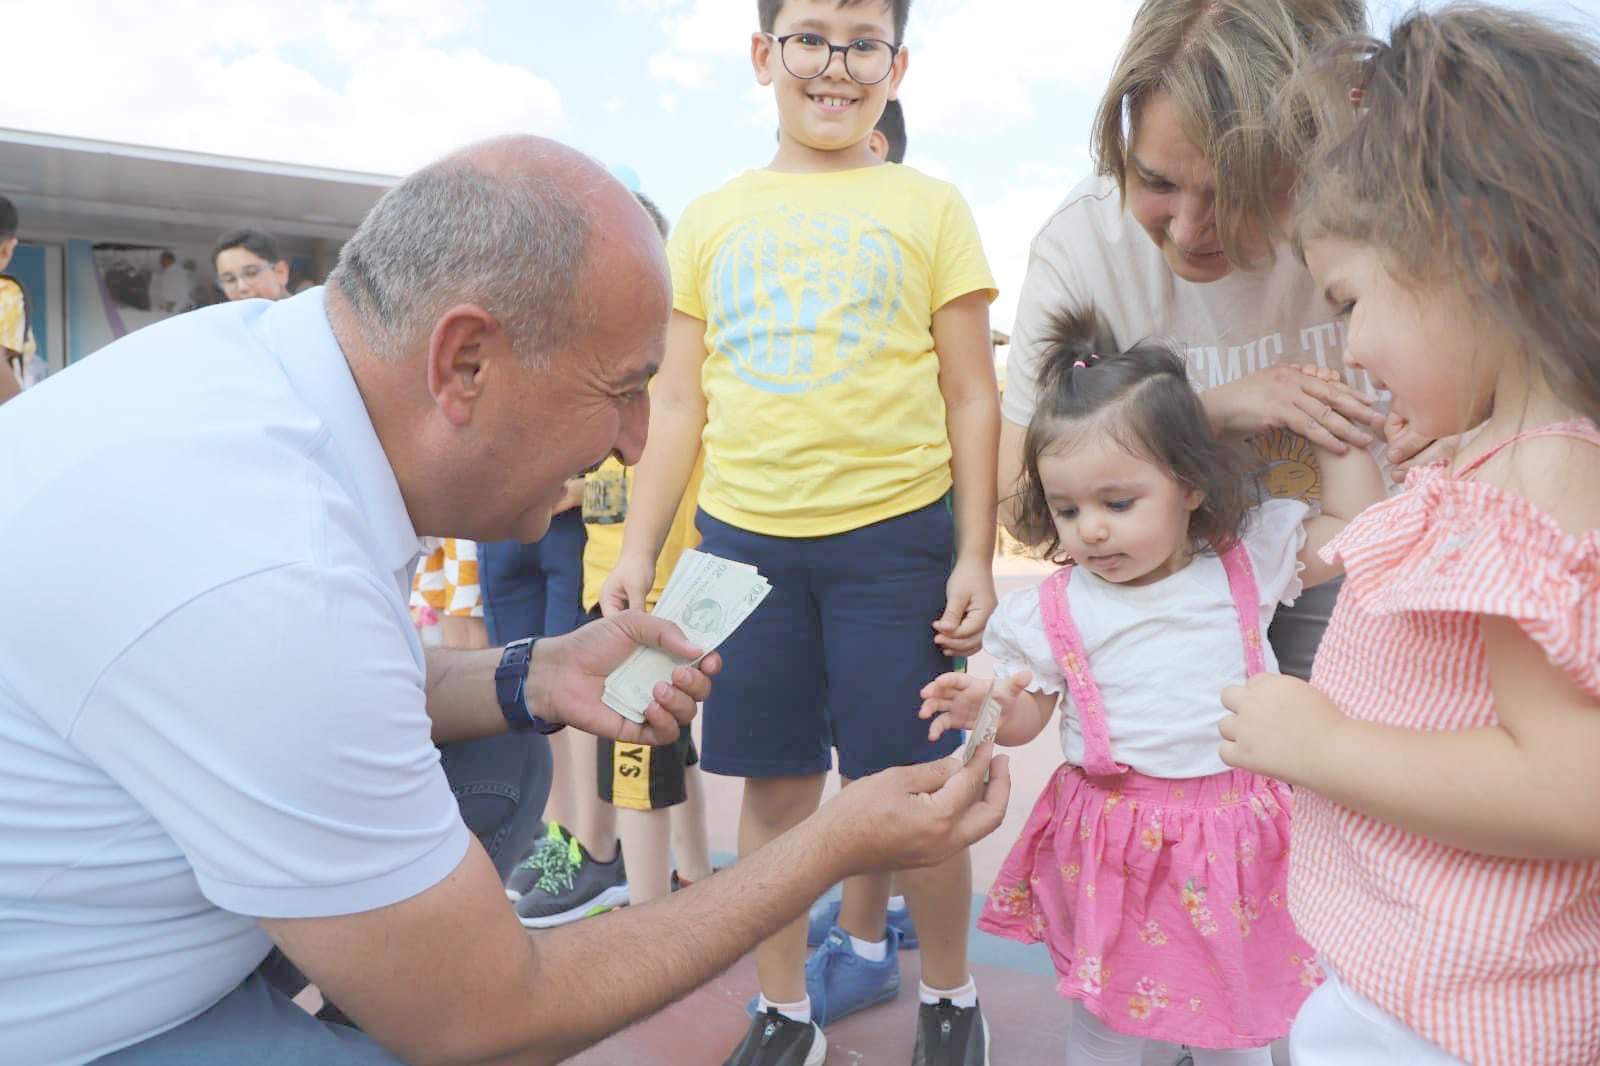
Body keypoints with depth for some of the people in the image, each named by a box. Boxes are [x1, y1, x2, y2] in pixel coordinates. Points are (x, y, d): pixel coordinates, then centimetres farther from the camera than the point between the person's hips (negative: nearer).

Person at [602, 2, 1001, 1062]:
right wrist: (638, 551, 5)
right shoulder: (709, 221, 10)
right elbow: (677, 403, 10)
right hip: (743, 537, 2)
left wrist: (976, 555, -4)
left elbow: (972, 398, 3)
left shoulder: (928, 207, 4)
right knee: (775, 786, 11)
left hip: (895, 535, -2)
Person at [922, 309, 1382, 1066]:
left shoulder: (1247, 562, -5)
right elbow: (1029, 715, 0)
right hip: (1110, 841, -1)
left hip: (1234, 833, 1)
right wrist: (991, 705, -21)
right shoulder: (1052, 612, -9)